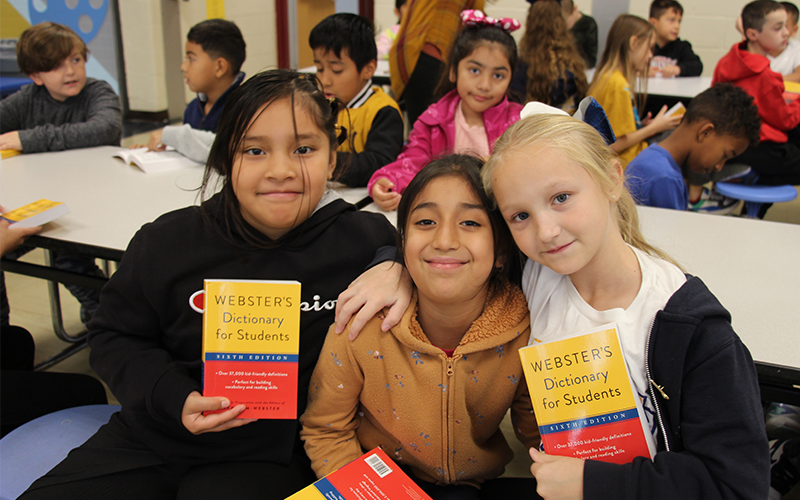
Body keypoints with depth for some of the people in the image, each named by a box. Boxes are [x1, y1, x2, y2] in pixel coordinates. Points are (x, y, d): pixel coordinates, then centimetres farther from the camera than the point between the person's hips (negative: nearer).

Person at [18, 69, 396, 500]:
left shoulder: (364, 242, -10)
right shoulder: (167, 242, -4)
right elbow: (114, 336, 7)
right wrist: (173, 397, -11)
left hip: (267, 456, -3)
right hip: (150, 439, 3)